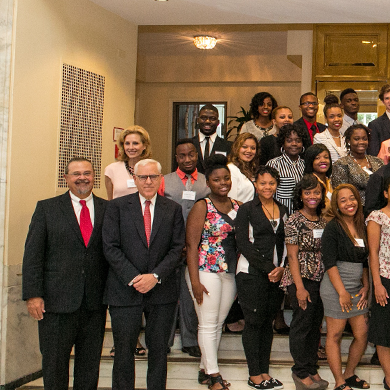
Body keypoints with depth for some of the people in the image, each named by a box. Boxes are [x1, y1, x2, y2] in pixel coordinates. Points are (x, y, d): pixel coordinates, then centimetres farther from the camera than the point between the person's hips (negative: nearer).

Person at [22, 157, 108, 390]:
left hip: (95, 301, 2)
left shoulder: (108, 210, 7)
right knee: (54, 362, 6)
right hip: (57, 300, -1)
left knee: (90, 363, 10)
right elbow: (33, 254, -1)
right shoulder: (47, 208, 3)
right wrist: (33, 294, -8)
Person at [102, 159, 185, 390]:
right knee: (124, 351, 3)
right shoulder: (117, 206, 3)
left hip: (162, 291, 1)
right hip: (125, 290, -1)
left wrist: (155, 276, -12)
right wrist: (133, 278, -12)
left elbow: (177, 249, 1)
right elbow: (111, 247, -3)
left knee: (159, 350, 8)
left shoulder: (173, 209, 7)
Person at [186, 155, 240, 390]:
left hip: (230, 274, 6)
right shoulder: (202, 207, -7)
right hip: (207, 272, -6)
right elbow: (192, 245, -11)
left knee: (218, 324, 11)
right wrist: (195, 280, -16)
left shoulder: (237, 207, 8)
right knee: (208, 324, 0)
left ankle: (205, 370, 22)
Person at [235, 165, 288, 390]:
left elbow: (287, 244, 12)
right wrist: (268, 268, -12)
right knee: (254, 322, 0)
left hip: (277, 275, 5)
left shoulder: (283, 211, 13)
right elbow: (243, 243, -9)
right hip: (252, 274, -5)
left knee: (268, 322, 8)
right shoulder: (246, 210, -2)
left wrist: (282, 268, -5)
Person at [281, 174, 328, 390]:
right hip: (302, 279, -6)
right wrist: (300, 287, -15)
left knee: (316, 326, 13)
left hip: (321, 280, 6)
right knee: (302, 325, 1)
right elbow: (292, 256, -11)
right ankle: (301, 372, 14)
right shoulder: (294, 221, -9)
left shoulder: (324, 220, 9)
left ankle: (312, 369, 25)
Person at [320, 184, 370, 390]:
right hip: (336, 287, -7)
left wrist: (366, 286, 5)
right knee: (335, 335, 1)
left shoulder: (361, 227, 11)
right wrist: (342, 292, -16)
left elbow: (364, 262, 16)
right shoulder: (333, 228, -9)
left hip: (357, 287, 7)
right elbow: (330, 263, -13)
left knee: (362, 334, 8)